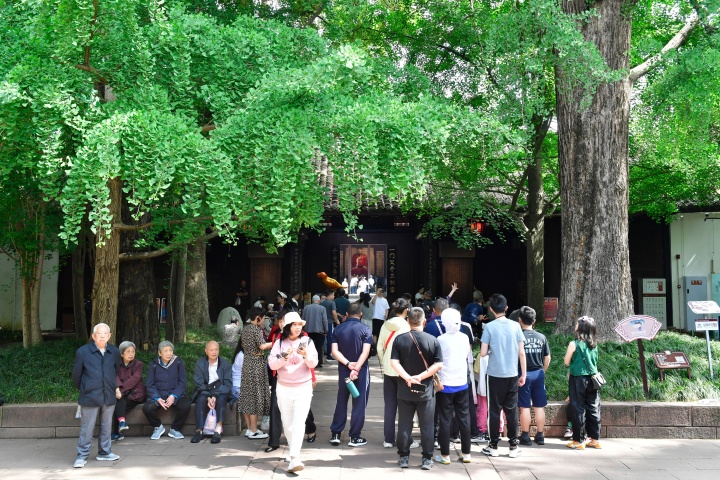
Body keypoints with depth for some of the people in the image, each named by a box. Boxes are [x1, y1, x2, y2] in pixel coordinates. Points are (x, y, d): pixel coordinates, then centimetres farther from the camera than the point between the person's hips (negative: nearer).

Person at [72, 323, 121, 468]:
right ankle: (82, 456, 12)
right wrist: (83, 389, 12)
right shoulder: (82, 351, -8)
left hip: (109, 396, 4)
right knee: (86, 428, 2)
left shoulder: (114, 352, 1)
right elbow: (76, 374, 2)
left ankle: (104, 452, 26)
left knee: (106, 426, 13)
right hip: (90, 397, -3)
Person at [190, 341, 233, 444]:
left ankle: (218, 429, -38)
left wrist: (215, 396, -24)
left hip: (220, 393, 0)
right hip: (204, 392, 1)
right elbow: (199, 384, -6)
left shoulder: (226, 364, 0)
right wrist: (208, 397, -22)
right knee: (201, 399, -31)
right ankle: (199, 431, -31)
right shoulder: (200, 363, 2)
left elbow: (228, 384, -8)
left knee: (221, 398, -33)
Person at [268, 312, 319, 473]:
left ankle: (294, 459, -22)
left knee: (299, 422, -13)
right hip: (284, 388, 2)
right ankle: (294, 451, 29)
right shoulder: (279, 343, 0)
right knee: (287, 423, 10)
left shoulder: (307, 342, -1)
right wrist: (285, 357, -24)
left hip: (303, 387, -2)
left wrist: (306, 355, -27)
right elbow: (272, 364, -7)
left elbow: (313, 364, -6)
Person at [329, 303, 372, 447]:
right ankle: (354, 437, 6)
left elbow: (334, 351, -8)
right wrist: (356, 368, -21)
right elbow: (366, 351, -18)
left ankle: (335, 434, 15)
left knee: (341, 401, 15)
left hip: (343, 369, 3)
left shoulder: (338, 329, 2)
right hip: (361, 370, -3)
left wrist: (348, 364, -14)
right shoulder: (365, 329, -7)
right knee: (359, 403, 4)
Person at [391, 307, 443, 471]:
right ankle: (427, 459, 11)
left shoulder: (400, 339, -4)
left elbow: (394, 362, -12)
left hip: (404, 390, 1)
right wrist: (421, 376, -14)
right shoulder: (433, 340, -6)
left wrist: (407, 377, -17)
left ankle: (404, 457, 16)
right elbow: (438, 365, -12)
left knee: (404, 425, 10)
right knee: (427, 426, 7)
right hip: (425, 390, -1)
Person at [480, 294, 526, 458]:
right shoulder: (515, 326, -1)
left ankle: (493, 446, 12)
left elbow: (483, 353, -10)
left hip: (495, 374, -2)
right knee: (511, 410, 9)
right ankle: (513, 446, 13)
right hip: (512, 375, 2)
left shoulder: (490, 327, -8)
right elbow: (521, 352, 0)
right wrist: (523, 374, 8)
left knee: (495, 410, 6)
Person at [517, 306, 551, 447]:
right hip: (538, 374, 4)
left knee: (524, 407, 3)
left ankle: (525, 437, 8)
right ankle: (540, 436, 16)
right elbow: (547, 358, 7)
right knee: (539, 407, 10)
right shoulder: (541, 337, 2)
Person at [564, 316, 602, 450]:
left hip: (578, 379, -5)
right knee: (593, 409, 10)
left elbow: (566, 362, -4)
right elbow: (594, 362, 13)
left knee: (578, 409, 1)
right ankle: (595, 439, 15)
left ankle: (577, 441, 5)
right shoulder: (594, 345, 4)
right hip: (592, 378, 5)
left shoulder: (574, 344, -11)